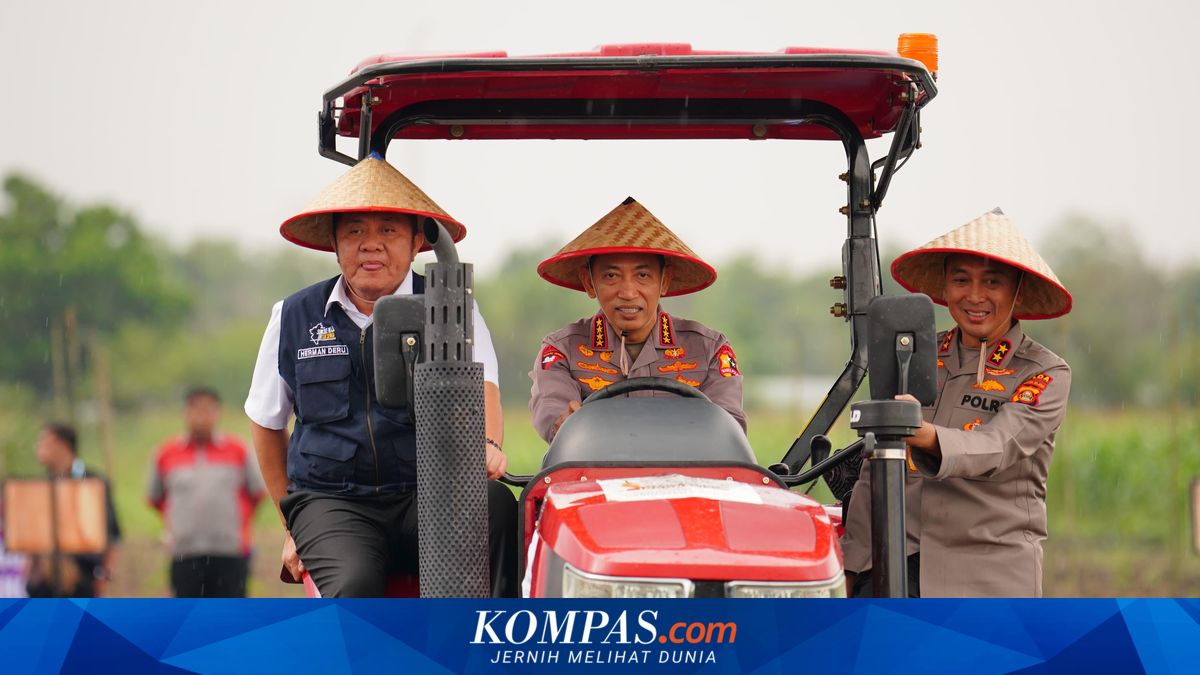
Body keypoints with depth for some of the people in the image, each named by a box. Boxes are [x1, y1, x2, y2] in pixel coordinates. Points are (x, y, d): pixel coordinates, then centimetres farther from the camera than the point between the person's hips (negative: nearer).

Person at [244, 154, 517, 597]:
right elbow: (266, 424, 22)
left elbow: (480, 388, -10)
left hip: (427, 497, 0)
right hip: (329, 501, 0)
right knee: (354, 584, -33)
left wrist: (487, 445, -34)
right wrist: (292, 525, 17)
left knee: (495, 503, -34)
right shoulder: (295, 318, 11)